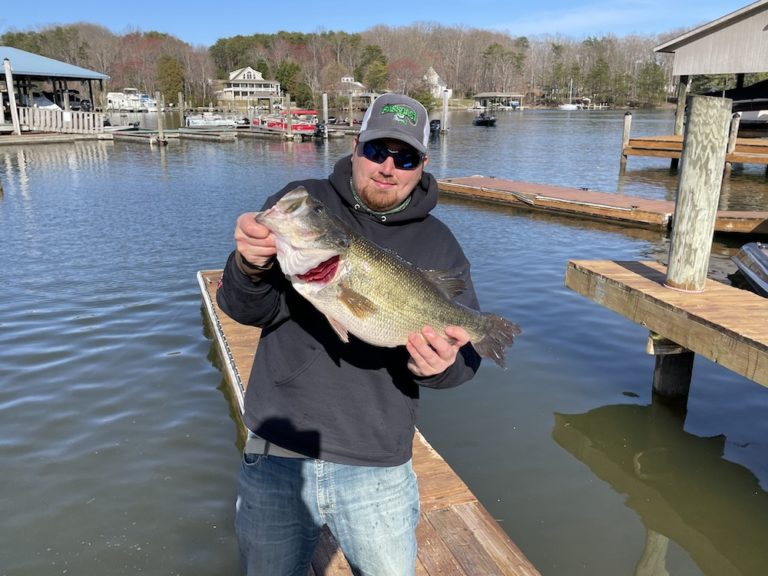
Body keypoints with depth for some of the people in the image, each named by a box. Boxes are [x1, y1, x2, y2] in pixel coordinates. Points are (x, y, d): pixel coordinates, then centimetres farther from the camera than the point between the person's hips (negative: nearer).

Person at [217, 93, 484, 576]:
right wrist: (250, 267, -32)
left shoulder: (439, 246, 1)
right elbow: (246, 309, -10)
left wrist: (442, 364, -24)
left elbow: (466, 352, -1)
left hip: (377, 469, 1)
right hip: (276, 454, 0)